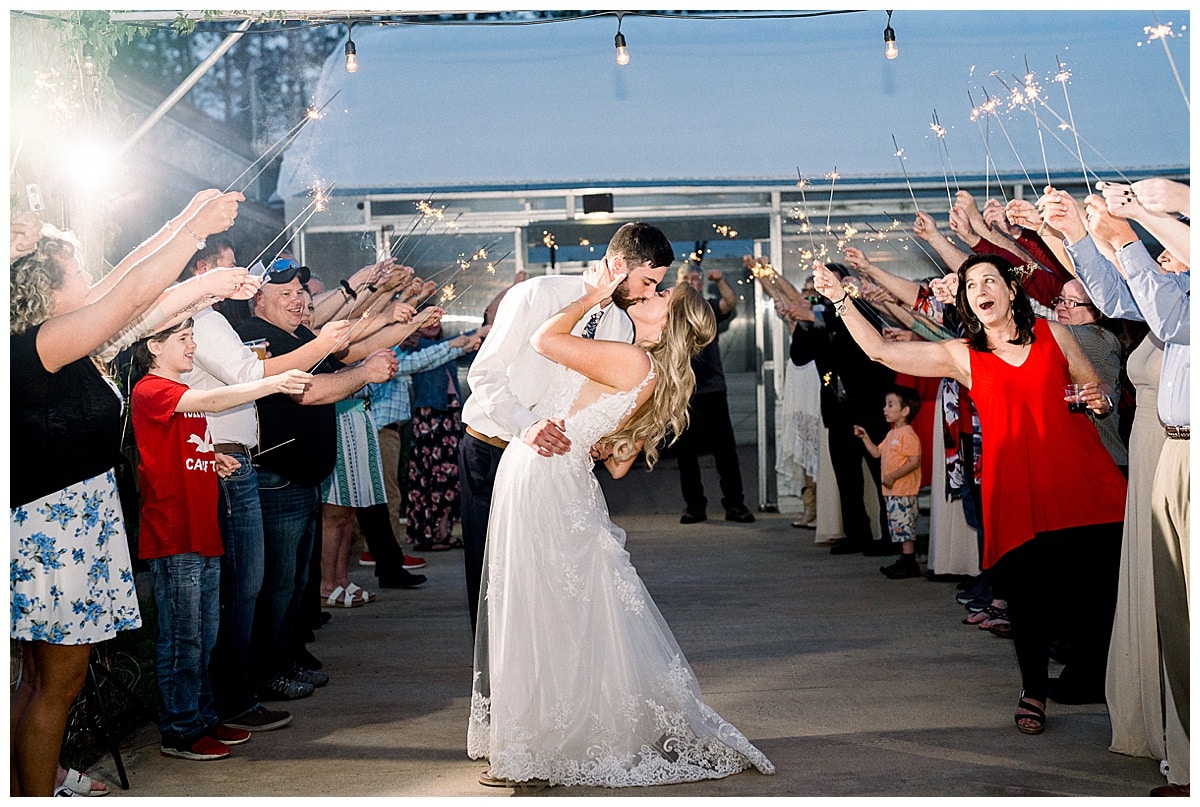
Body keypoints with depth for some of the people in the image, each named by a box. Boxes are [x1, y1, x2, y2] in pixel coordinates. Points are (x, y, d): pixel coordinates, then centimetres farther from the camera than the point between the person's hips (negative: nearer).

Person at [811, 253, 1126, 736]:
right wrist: (840, 299, -3)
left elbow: (1097, 391, 22)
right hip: (1016, 487, 0)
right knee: (1028, 589, -4)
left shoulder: (1053, 335, 13)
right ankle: (1034, 690, 17)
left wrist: (1099, 400, -1)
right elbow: (880, 351, 4)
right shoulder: (961, 356, 11)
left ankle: (1091, 671, 19)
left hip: (1082, 476, 1)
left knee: (1101, 584, -6)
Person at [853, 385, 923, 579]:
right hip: (891, 491, 10)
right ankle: (905, 562, 20)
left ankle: (909, 565, -5)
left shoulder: (908, 434, -15)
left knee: (904, 527, -8)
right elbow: (877, 453, 23)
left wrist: (894, 475, -22)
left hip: (903, 492, -10)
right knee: (899, 527, 14)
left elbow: (915, 461, -21)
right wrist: (865, 438, 12)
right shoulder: (891, 434, 17)